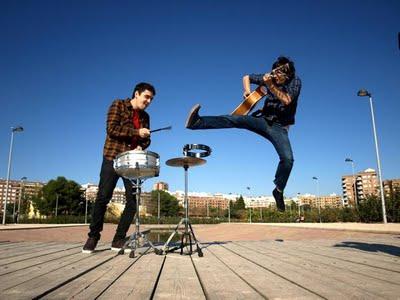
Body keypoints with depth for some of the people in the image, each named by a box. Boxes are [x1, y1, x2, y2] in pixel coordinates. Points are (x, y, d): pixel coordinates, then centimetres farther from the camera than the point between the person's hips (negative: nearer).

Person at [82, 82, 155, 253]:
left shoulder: (145, 116, 16)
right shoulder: (118, 105, 0)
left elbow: (146, 140, 15)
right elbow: (112, 129, -13)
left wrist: (140, 147, -7)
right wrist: (136, 132, -18)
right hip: (112, 158, -5)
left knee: (133, 200, -2)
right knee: (103, 198, -4)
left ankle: (119, 239, 9)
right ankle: (93, 237, 11)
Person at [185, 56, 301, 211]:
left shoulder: (295, 82, -7)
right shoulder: (270, 77, 1)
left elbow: (286, 100, -24)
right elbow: (247, 77, 13)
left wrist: (270, 86, -33)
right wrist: (247, 91, -4)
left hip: (279, 127, -1)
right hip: (263, 120, 2)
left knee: (288, 159, -21)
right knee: (236, 119, -25)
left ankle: (278, 191, 2)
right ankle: (197, 122, -39)